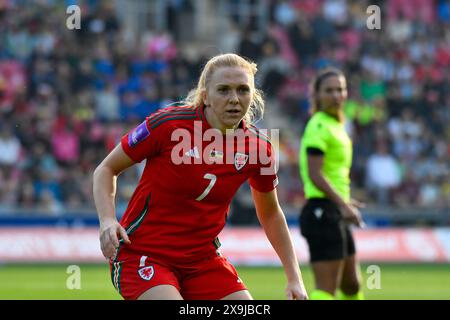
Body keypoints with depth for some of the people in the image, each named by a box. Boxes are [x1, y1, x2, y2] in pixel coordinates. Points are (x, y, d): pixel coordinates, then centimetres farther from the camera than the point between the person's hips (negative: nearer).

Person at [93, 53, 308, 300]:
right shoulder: (167, 124, -16)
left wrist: (294, 278, 9)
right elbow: (106, 169, -4)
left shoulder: (257, 147, -4)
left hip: (203, 259, 5)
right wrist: (107, 220, -21)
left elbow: (270, 213, 13)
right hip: (142, 252, -5)